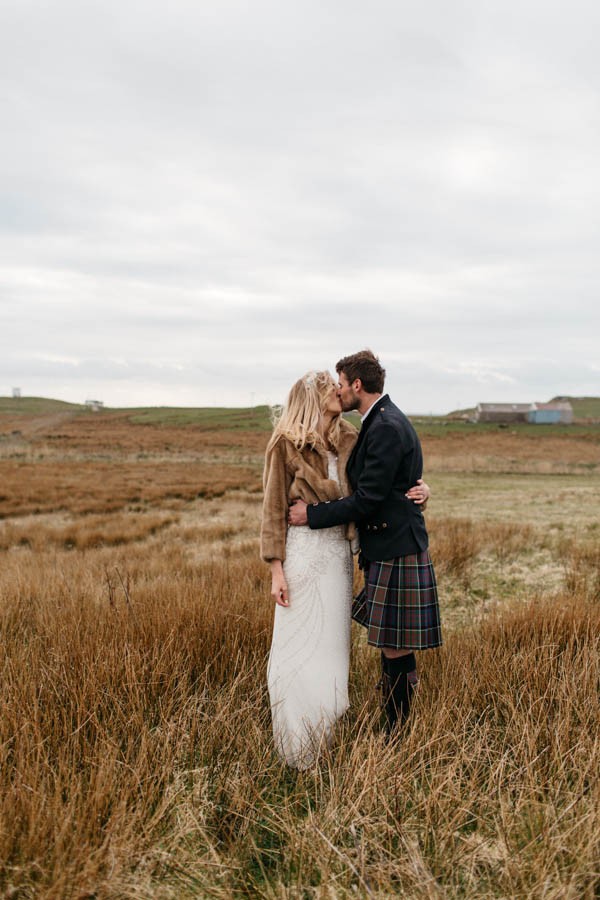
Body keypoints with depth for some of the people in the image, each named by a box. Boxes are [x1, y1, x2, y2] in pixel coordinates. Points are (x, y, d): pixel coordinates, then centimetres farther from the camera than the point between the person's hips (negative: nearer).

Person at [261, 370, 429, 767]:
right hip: (303, 550, -5)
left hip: (340, 551, 5)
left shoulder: (350, 440, 6)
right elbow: (274, 509, -7)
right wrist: (276, 569, -10)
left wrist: (420, 487, -6)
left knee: (333, 644, 13)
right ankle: (298, 746, 20)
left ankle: (327, 740, 30)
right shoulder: (287, 444, -7)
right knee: (299, 646, 3)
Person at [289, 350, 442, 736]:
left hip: (397, 553, -11)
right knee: (392, 649, 18)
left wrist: (312, 515, -11)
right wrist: (319, 504, 13)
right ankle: (395, 732, 31)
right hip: (388, 549, 11)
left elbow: (367, 500, -20)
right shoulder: (384, 421, 15)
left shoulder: (386, 428, -18)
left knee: (396, 649, 0)